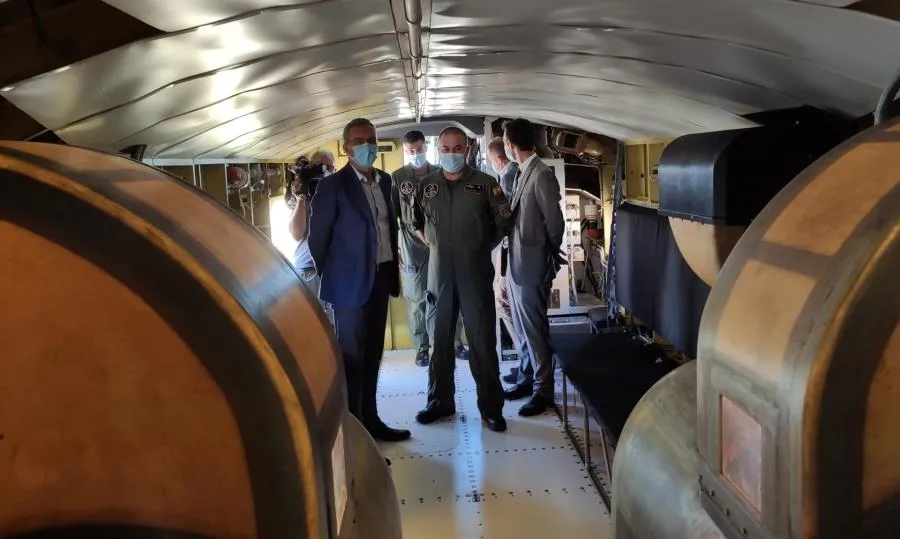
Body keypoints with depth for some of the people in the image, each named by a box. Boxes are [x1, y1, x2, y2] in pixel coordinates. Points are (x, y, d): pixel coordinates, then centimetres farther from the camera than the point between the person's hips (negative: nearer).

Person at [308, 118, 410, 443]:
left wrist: (393, 269, 12)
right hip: (351, 282, -6)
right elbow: (317, 237, -8)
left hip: (381, 278, 7)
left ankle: (370, 421, 27)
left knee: (372, 356, 15)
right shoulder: (333, 185, -10)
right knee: (351, 359, 0)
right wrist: (329, 278, -5)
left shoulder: (385, 180, 10)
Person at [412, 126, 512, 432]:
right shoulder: (426, 186, 5)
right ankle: (440, 401, 24)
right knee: (440, 339, 12)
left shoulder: (485, 184, -2)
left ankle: (491, 407, 12)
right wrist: (434, 246, 12)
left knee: (483, 341, 2)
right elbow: (417, 223, 20)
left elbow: (504, 223, 5)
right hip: (439, 274, 3)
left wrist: (482, 248, 7)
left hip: (476, 274, -2)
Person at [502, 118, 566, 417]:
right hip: (516, 263, 9)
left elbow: (555, 222, -14)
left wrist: (551, 256, -1)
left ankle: (543, 390, 14)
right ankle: (526, 379, 32)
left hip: (531, 266, -9)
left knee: (536, 330, 2)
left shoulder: (542, 174, -17)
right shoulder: (522, 173, 10)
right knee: (524, 329, 18)